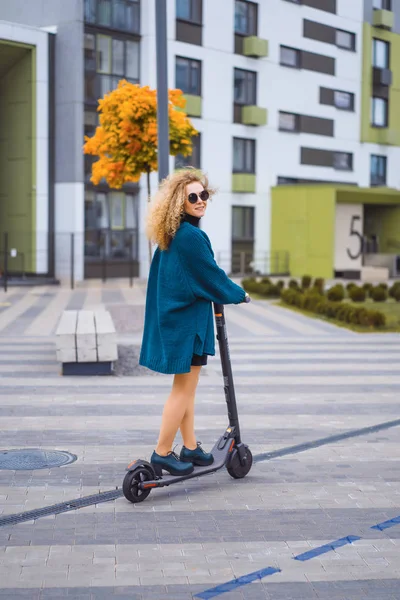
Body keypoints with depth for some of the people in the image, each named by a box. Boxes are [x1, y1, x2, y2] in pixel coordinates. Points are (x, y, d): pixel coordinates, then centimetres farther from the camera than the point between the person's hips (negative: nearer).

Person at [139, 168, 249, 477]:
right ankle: (162, 453, 8)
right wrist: (239, 295, 2)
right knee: (184, 387, 0)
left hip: (176, 315, 10)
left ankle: (191, 447, 27)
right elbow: (211, 276, -15)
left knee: (187, 386, 17)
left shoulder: (172, 234, 8)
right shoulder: (191, 236, -21)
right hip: (187, 319, -10)